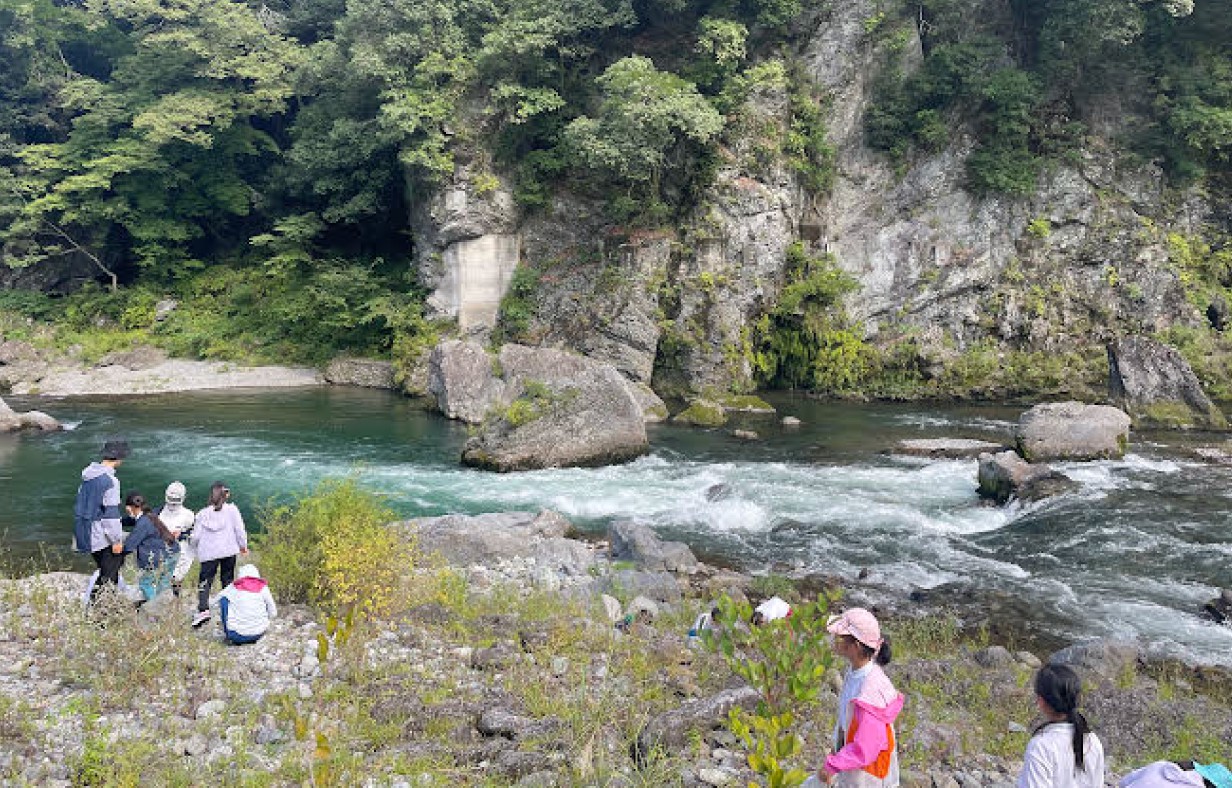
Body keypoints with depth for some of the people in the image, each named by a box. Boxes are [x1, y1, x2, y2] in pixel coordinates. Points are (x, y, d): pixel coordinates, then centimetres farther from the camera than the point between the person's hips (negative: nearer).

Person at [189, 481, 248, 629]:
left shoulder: (203, 513, 6)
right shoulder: (232, 509, 1)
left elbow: (195, 536, 6)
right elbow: (239, 529, -1)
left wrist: (193, 545, 28)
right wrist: (243, 546, 13)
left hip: (208, 553, 0)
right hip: (229, 550, 0)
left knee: (205, 580, 2)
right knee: (227, 580, 11)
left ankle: (203, 609, -16)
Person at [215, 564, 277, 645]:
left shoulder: (234, 587, 5)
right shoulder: (263, 588, 5)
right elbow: (273, 614, 9)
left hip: (237, 635, -2)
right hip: (258, 635, 2)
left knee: (224, 600, 16)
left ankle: (228, 636, 14)